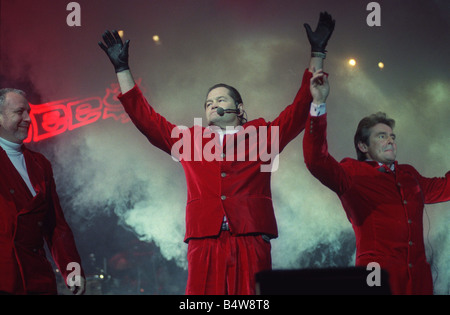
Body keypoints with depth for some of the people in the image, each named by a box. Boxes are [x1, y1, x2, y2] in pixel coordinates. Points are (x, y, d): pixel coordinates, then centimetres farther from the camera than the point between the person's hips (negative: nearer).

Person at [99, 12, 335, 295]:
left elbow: (301, 108, 15)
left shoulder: (262, 136, 16)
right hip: (205, 246, 1)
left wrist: (317, 55, 14)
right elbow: (144, 116, 23)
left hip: (251, 245, -1)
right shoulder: (189, 140, 21)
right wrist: (122, 69, 23)